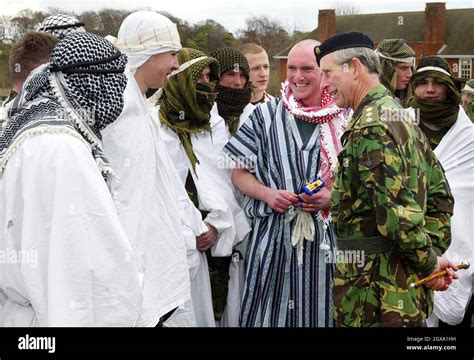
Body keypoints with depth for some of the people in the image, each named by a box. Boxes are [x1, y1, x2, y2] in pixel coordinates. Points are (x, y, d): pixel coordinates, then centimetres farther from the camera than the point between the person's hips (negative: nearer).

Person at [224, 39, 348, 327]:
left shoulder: (345, 119, 4)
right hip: (274, 236, 0)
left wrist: (333, 196, -10)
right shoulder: (266, 116, 6)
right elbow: (240, 173, 8)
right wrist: (268, 194, -10)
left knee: (319, 312, 6)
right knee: (272, 311, 3)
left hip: (327, 236, 0)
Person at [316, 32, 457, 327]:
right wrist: (433, 252, 8)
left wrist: (429, 261, -12)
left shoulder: (371, 127, -19)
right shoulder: (401, 115, 12)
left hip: (374, 284, -9)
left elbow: (398, 212, -25)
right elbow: (439, 192, 14)